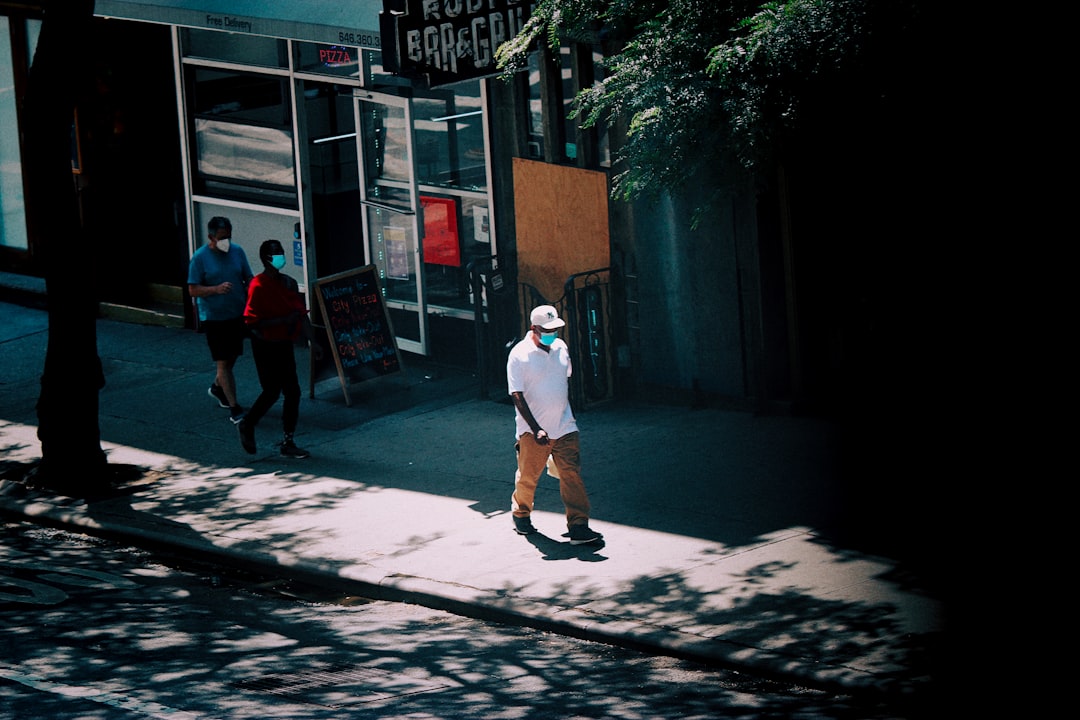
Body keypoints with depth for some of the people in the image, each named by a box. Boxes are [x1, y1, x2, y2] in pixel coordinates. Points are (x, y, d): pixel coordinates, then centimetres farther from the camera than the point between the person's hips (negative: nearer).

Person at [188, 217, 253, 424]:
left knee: (232, 357, 20)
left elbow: (249, 280, 8)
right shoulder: (200, 258, -12)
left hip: (238, 314, 5)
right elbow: (193, 290, -12)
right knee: (223, 362, -6)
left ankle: (217, 387, 47)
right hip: (213, 317, -5)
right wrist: (216, 289, -28)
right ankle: (234, 408, -4)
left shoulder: (237, 252, 0)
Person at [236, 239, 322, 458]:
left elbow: (301, 314, 12)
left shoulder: (289, 283, 7)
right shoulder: (258, 286, -17)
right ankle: (247, 426, 24)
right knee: (272, 391, -2)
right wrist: (283, 320, -22)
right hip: (266, 347, -7)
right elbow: (252, 321, -21)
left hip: (284, 344, 7)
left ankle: (287, 442, 10)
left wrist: (311, 341, 7)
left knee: (293, 391, 3)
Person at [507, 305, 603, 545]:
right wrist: (536, 429, -21)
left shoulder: (560, 347, 5)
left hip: (564, 426, 4)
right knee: (527, 476, 11)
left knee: (572, 475, -6)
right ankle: (520, 513, 37)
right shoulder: (520, 355, -12)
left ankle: (578, 527, -8)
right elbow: (517, 396, -15)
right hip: (533, 430, -4)